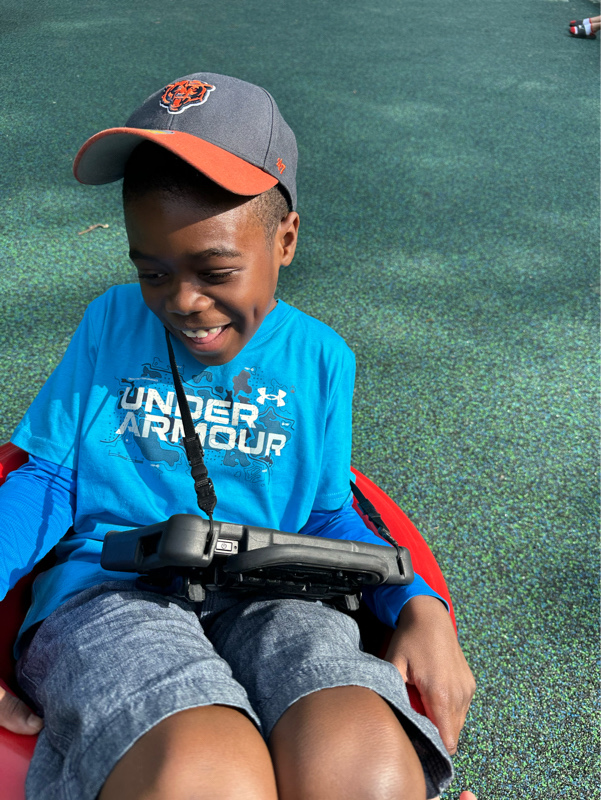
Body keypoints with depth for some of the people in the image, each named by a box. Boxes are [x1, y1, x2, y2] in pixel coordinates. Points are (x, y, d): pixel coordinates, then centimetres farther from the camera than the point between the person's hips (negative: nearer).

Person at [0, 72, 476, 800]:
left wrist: (419, 605, -4)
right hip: (107, 588, 0)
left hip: (269, 598, 1)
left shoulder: (318, 357, 12)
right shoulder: (110, 323, 11)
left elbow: (329, 514, 15)